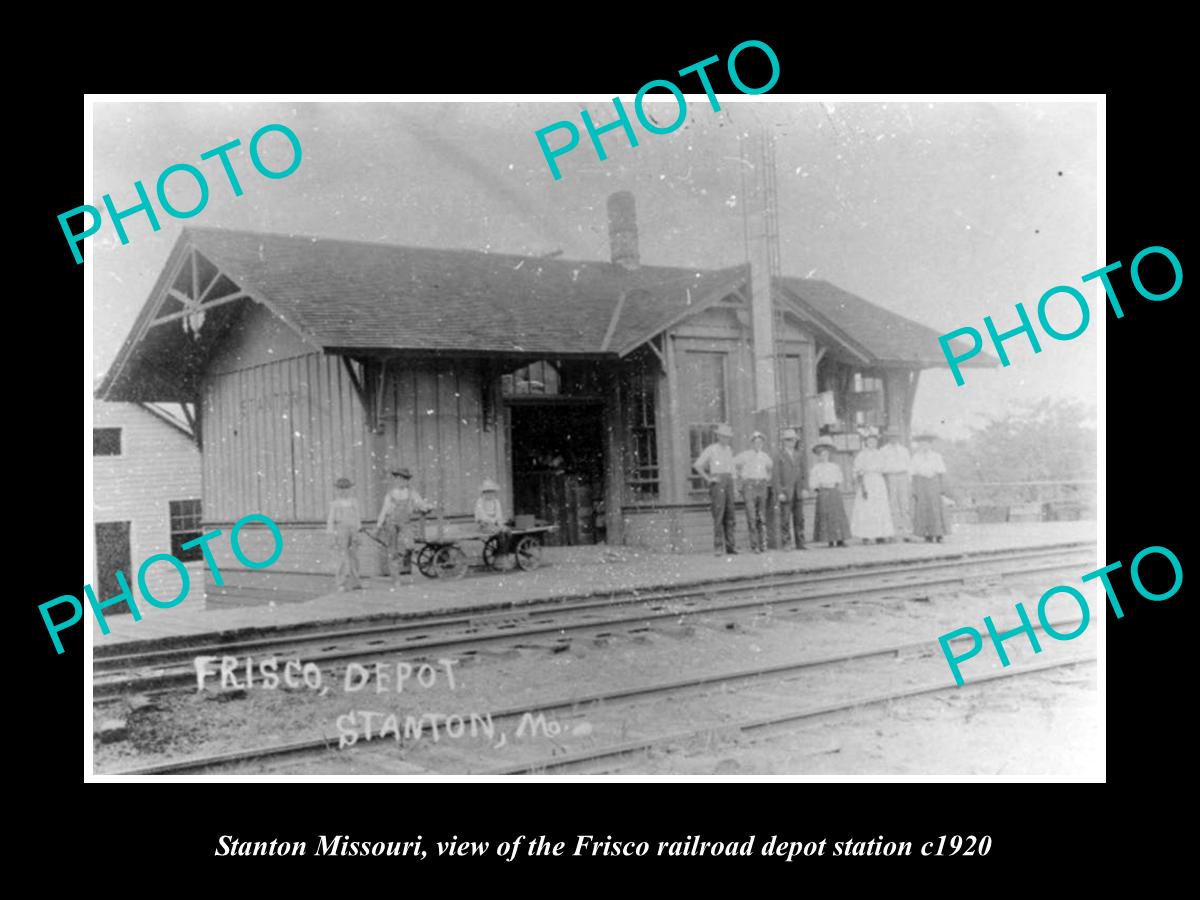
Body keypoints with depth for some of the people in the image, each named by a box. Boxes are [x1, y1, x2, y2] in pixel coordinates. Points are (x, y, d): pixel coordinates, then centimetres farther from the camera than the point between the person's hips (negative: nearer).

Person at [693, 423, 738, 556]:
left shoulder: (729, 450, 16)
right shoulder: (711, 449, -4)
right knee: (718, 514, -12)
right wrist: (708, 478, -11)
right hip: (717, 482, -6)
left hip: (728, 482, 6)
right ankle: (718, 546, -13)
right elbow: (697, 465, -7)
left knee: (729, 514, 4)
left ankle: (729, 546, 6)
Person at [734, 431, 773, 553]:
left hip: (762, 487, 4)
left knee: (762, 516, 2)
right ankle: (754, 544, -8)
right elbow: (732, 464, 1)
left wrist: (768, 478, 19)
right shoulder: (745, 455, 1)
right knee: (751, 516, -10)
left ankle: (762, 542, 7)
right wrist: (738, 477, 0)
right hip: (749, 486, -4)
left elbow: (772, 467, 33)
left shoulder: (765, 456, 15)